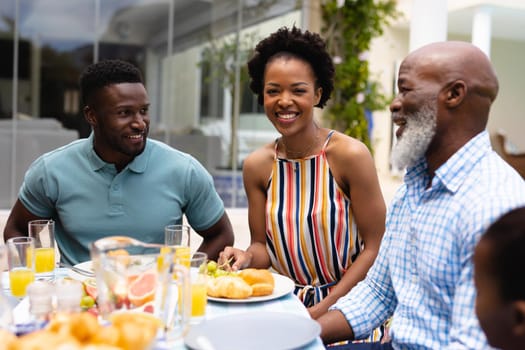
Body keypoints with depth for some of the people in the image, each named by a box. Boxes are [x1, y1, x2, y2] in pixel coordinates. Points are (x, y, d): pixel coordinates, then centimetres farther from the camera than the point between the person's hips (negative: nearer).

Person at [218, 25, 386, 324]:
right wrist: (247, 258, -15)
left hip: (346, 305, -3)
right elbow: (263, 245, 7)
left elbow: (374, 248, -9)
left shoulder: (350, 155, -13)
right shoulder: (257, 166, -1)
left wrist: (321, 311, -13)